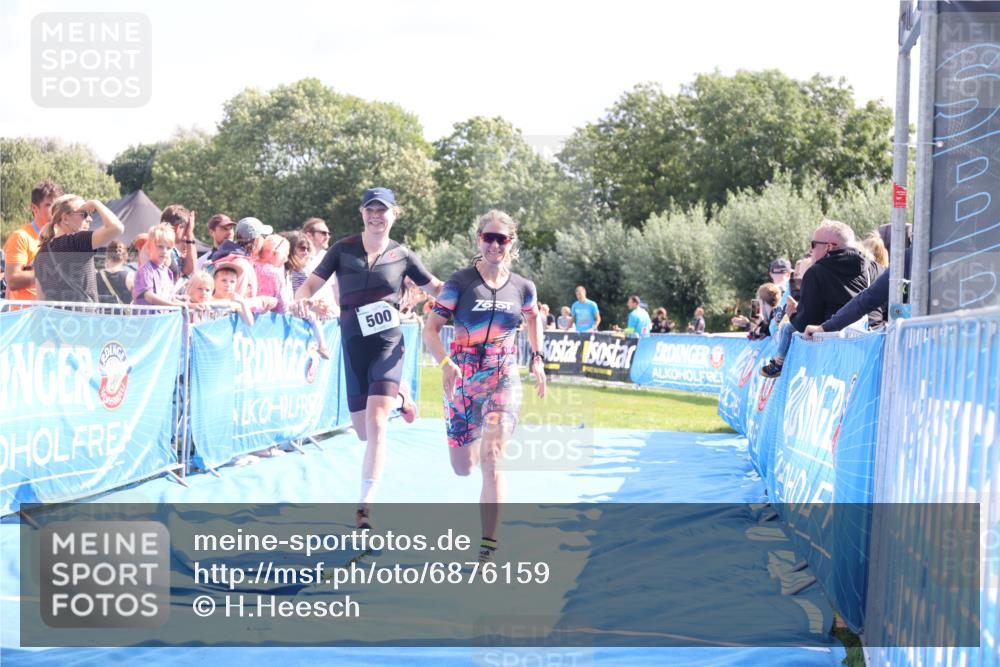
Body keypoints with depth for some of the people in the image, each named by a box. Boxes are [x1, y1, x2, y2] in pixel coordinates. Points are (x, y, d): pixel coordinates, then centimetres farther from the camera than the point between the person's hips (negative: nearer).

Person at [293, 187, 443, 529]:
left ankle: (366, 505, -16)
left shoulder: (402, 255, 2)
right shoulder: (343, 249, 3)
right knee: (363, 431, 12)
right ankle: (397, 400, 47)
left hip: (388, 343, -2)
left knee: (376, 422, -18)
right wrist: (302, 298, -24)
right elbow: (311, 283, 0)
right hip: (353, 344, 2)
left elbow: (437, 288, 9)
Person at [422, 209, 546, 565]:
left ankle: (488, 551, -14)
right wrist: (446, 362, -29)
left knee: (491, 461, -16)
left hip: (503, 378, 0)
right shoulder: (461, 281, -7)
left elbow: (533, 318, 25)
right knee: (462, 468, 9)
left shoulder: (523, 287, 2)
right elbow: (430, 329, -12)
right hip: (462, 377, 0)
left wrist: (538, 359, 16)